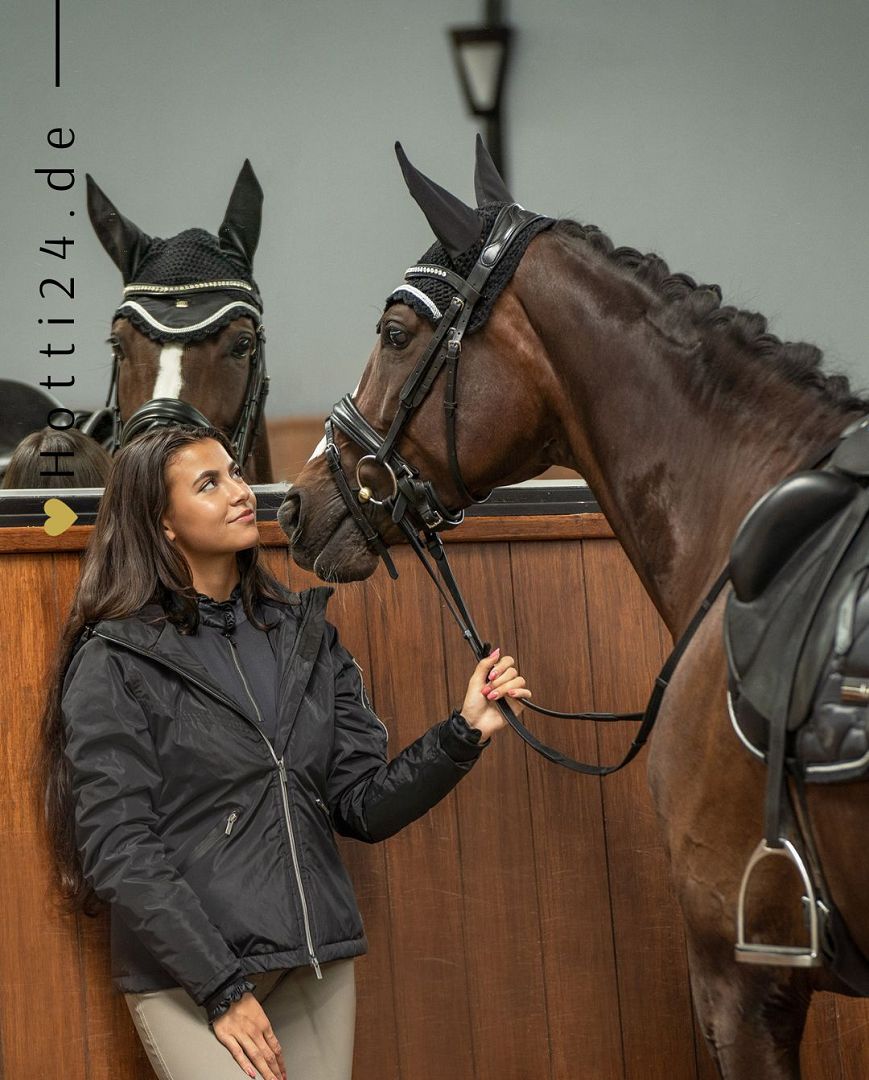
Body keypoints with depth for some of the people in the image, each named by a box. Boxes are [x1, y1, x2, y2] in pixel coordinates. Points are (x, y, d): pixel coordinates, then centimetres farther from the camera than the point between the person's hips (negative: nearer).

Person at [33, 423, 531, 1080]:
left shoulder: (306, 636, 11)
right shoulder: (114, 662, -5)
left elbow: (364, 808, 8)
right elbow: (118, 850, -11)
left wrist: (463, 735, -8)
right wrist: (222, 988, -16)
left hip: (318, 963, 5)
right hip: (188, 970, -5)